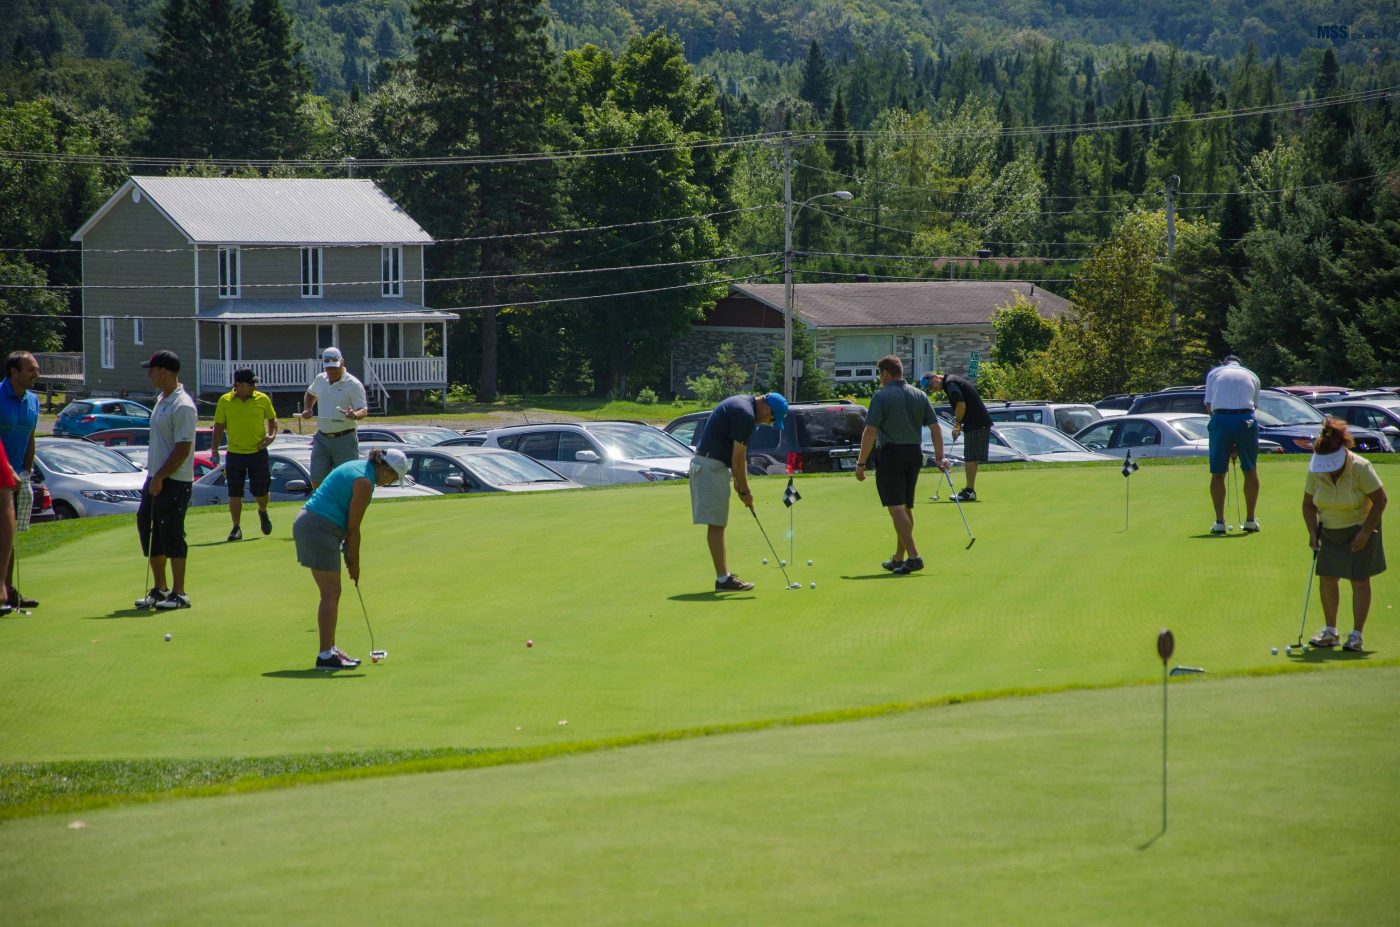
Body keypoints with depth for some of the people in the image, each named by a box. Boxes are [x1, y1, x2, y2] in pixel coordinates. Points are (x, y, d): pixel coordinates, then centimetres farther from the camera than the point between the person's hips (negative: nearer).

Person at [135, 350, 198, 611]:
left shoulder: (182, 406, -17)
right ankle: (160, 588, 22)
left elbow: (183, 449, -20)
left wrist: (160, 477, -18)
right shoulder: (162, 401, 13)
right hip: (156, 479, 10)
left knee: (171, 534, -6)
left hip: (174, 482, -10)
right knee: (148, 530, 12)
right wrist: (153, 476, 17)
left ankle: (179, 593, 1)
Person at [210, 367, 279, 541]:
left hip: (258, 453, 0)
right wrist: (215, 451, 1)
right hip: (235, 454, 0)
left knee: (260, 492, 3)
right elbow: (219, 426, 4)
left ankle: (263, 512, 36)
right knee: (234, 494, -1)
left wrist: (272, 436, -6)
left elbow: (272, 419, 13)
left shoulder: (263, 399, -1)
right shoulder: (225, 401, -3)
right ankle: (236, 528, 10)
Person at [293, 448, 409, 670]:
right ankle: (326, 655, -5)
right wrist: (354, 563, 0)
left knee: (331, 593, 15)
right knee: (331, 594, -5)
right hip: (319, 531, -10)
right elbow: (353, 528, -10)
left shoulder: (358, 468, 15)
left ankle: (330, 649, 20)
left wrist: (348, 553, 14)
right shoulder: (365, 482, -15)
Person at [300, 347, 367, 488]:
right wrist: (307, 409, 12)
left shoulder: (353, 384, -10)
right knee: (316, 482, 3)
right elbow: (310, 394, 31)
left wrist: (354, 415, -37)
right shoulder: (320, 379, 9)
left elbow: (364, 410, -15)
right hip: (322, 438, 6)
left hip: (344, 440, -6)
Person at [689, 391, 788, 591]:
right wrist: (745, 491, -5)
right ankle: (722, 579, -6)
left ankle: (724, 575, 17)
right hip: (711, 466, -10)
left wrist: (740, 483, 15)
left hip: (707, 464, 10)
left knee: (717, 524, 13)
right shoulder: (746, 414, -18)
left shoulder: (742, 404, 14)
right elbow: (738, 459, -16)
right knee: (715, 524, -7)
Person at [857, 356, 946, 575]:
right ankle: (898, 559, 22)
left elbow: (870, 432, -13)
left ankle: (913, 557, -19)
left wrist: (861, 462, -8)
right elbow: (935, 427, 7)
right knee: (906, 508, 15)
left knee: (896, 508, -8)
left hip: (891, 454, -7)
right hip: (915, 454, 7)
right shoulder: (919, 395, 9)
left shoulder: (881, 397, -9)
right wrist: (939, 457, 11)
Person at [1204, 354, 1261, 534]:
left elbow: (1209, 406, 12)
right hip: (1245, 420, 1)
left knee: (1218, 474, 8)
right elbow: (1254, 406, 15)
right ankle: (1250, 520, 15)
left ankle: (1219, 522, 6)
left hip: (1220, 419, -1)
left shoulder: (1214, 373, 18)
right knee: (1250, 470, 13)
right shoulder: (1251, 376, 21)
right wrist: (1238, 445, 15)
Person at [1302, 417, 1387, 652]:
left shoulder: (1360, 468, -24)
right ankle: (1330, 631, 13)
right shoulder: (1315, 471, -12)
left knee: (1359, 580, -4)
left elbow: (1380, 500, -15)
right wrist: (1313, 532, -10)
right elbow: (1308, 503, 2)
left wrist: (1365, 532, -17)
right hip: (1329, 531, 4)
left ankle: (1356, 634, 2)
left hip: (1360, 529, -4)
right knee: (1326, 579, 1)